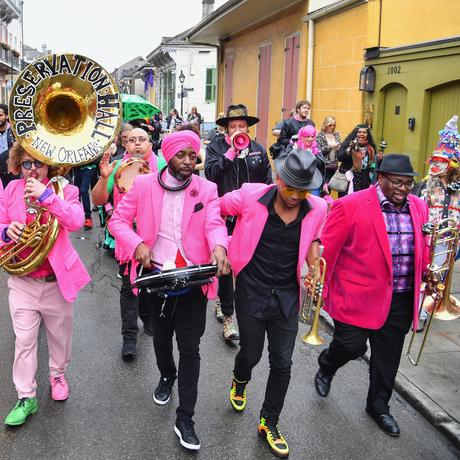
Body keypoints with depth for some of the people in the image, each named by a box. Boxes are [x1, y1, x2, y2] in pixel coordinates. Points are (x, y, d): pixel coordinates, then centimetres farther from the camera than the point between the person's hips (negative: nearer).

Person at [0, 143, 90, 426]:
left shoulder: (64, 189, -7)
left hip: (57, 280, -1)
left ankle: (58, 374, 42)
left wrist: (46, 195, -31)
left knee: (60, 334, 16)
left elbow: (76, 222, -24)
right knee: (24, 340, 3)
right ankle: (26, 398, 15)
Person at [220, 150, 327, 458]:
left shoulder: (318, 209, -7)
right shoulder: (250, 196, -15)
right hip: (251, 294, -2)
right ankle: (240, 382, 51)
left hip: (287, 298, 2)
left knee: (282, 365, 7)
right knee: (251, 354, 13)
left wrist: (313, 247, -3)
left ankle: (269, 423, 30)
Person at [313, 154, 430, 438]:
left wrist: (425, 275, 7)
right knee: (351, 346, 0)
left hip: (401, 300, 5)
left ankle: (379, 406, 37)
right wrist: (322, 286, -5)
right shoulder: (351, 206, -14)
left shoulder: (419, 207, 4)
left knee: (388, 357, 15)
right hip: (358, 295, -5)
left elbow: (423, 248, 17)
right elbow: (327, 248, -10)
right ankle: (326, 368, 35)